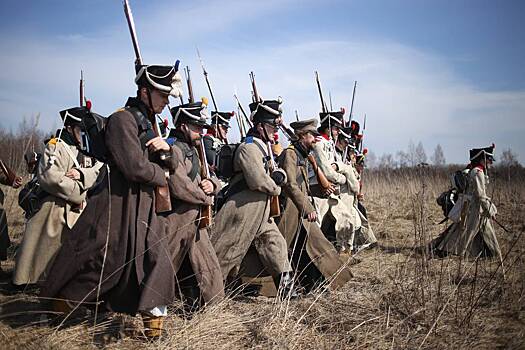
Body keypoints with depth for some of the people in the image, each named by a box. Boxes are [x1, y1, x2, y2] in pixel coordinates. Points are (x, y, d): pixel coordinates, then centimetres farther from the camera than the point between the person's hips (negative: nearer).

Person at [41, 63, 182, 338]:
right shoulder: (122, 119, -13)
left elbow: (172, 167, 17)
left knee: (157, 261, 2)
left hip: (144, 209, 8)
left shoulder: (148, 124, 16)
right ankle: (60, 308, 22)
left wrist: (166, 150, -5)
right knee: (97, 261, 2)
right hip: (117, 207, -8)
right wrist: (162, 177, -4)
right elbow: (136, 167, -23)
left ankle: (154, 318, 11)